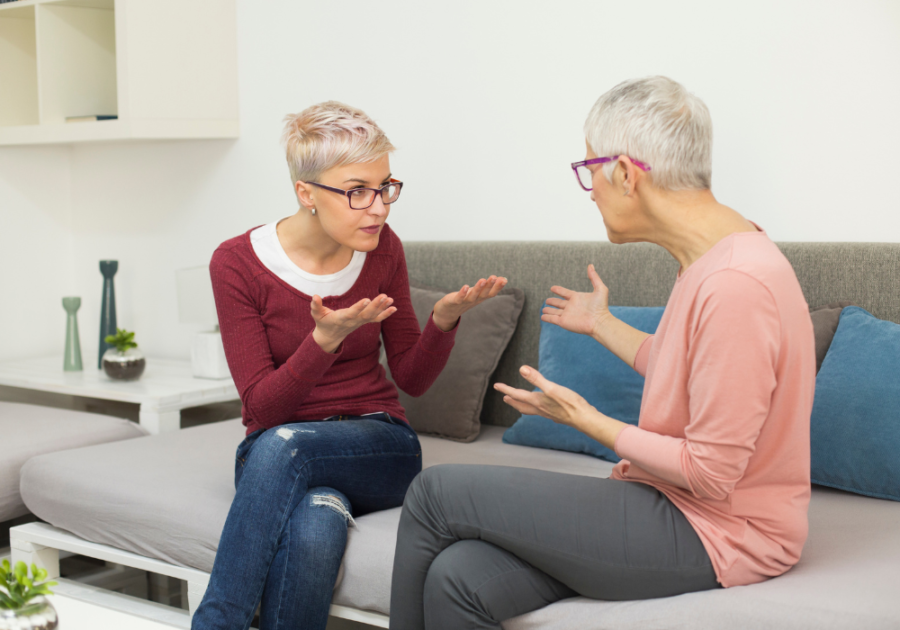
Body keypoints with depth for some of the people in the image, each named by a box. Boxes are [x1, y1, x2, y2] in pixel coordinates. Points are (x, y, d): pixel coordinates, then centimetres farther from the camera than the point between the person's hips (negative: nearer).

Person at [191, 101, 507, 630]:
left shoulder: (382, 250, -1)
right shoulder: (236, 263, -9)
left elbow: (413, 379, 6)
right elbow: (262, 407, -12)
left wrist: (445, 319, -14)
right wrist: (326, 338, -29)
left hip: (381, 451, 2)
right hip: (276, 458, -1)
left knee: (282, 445, -34)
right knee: (316, 529, -38)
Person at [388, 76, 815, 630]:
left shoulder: (736, 283, -24)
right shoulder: (711, 255, 8)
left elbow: (711, 474, -21)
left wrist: (586, 419, -10)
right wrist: (602, 325, 36)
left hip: (710, 538, -9)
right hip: (675, 503, 9)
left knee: (437, 493, -10)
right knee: (457, 580, -9)